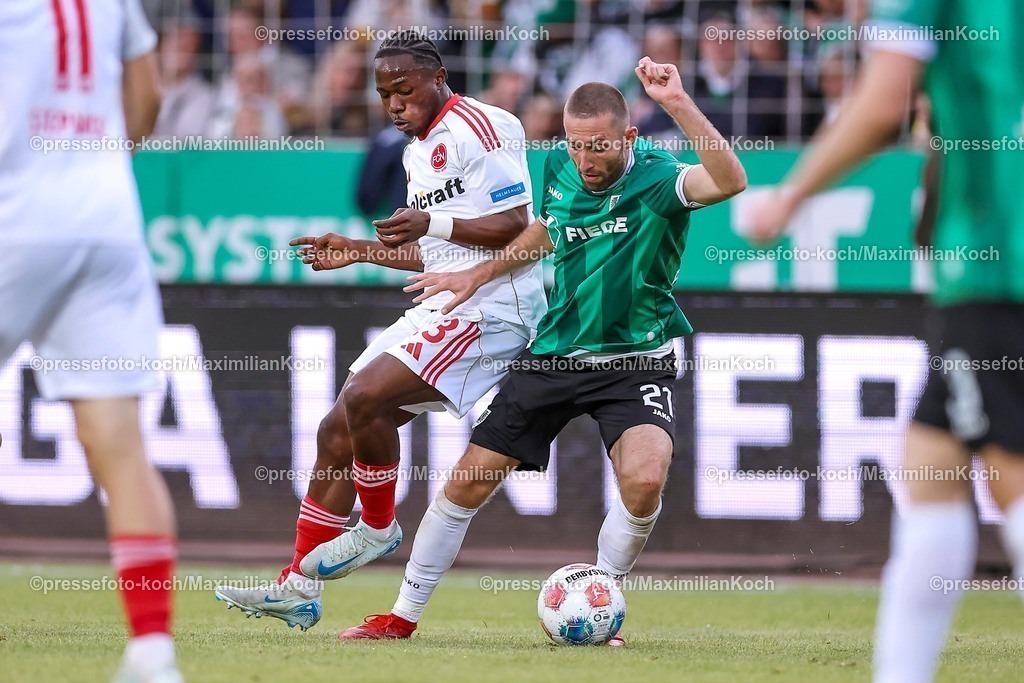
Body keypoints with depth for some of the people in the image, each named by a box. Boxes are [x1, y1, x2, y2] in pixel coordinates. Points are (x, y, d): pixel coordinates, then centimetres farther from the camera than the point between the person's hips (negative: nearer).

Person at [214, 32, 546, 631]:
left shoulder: (479, 127, -11)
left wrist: (431, 223, -25)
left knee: (366, 397, -24)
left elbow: (517, 227, -17)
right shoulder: (419, 152, 19)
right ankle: (298, 589, 10)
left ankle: (378, 528, -2)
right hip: (444, 309, 10)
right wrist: (360, 250, 21)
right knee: (338, 432, 5)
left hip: (492, 306, -10)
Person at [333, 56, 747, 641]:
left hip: (636, 361, -5)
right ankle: (404, 616, 18)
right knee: (468, 482, 2)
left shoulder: (656, 179, -20)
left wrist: (679, 104, -48)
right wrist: (478, 275, 18)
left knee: (644, 479, -29)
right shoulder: (560, 170, -2)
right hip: (555, 353, 5)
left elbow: (730, 180, -41)